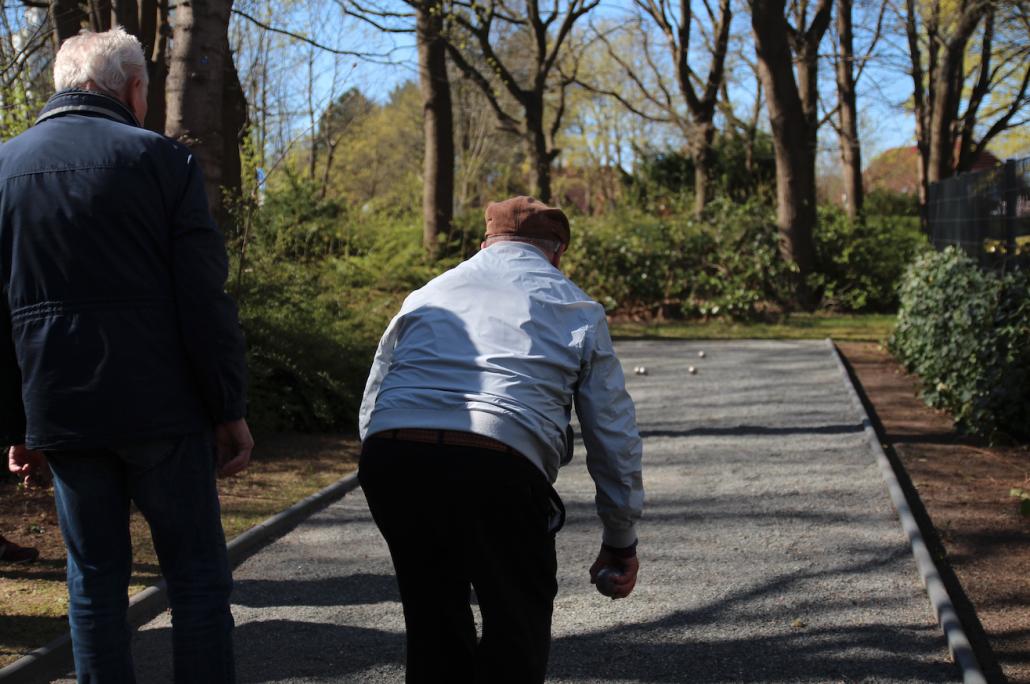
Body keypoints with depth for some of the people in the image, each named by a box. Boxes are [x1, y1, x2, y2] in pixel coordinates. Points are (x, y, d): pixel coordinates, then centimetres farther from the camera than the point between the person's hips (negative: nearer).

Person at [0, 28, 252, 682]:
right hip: (160, 407, -3)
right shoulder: (161, 158, -5)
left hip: (60, 411, 4)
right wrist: (229, 409, -3)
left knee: (95, 579, 12)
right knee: (197, 576, 6)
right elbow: (205, 298, -9)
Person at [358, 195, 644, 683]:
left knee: (433, 615, 21)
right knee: (517, 623, 14)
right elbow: (614, 435, 20)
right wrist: (621, 542, 29)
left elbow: (370, 406, 28)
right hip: (499, 464, -3)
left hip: (389, 458, 3)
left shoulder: (426, 295, 29)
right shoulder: (577, 309, 21)